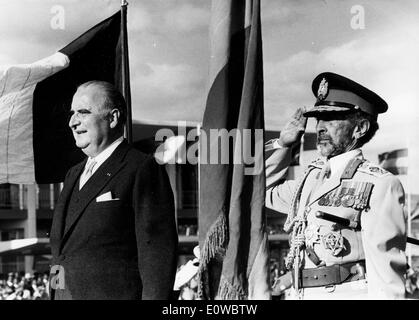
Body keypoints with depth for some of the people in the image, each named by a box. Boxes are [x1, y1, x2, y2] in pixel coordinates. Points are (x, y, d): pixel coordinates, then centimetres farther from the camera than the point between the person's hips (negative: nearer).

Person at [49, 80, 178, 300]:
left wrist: (154, 297, -19)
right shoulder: (74, 174, 18)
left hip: (114, 294, -7)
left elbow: (158, 254, -13)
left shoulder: (143, 170, -8)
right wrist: (54, 295, 16)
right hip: (65, 294, 7)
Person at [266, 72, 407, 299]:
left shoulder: (380, 185, -6)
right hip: (298, 293, 7)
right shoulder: (311, 178, 14)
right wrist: (283, 144, 19)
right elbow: (264, 188, 31)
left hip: (348, 293, -6)